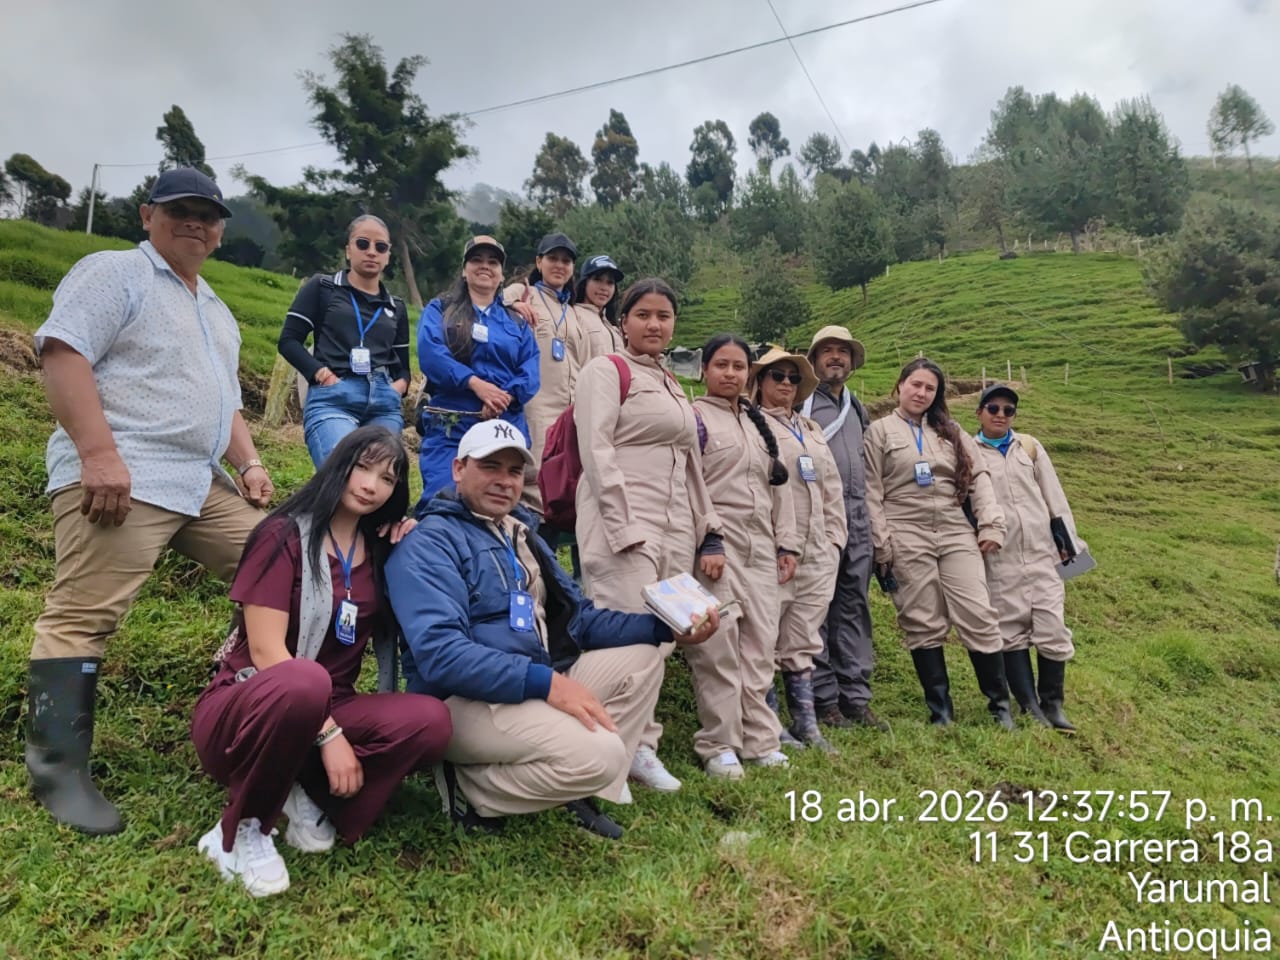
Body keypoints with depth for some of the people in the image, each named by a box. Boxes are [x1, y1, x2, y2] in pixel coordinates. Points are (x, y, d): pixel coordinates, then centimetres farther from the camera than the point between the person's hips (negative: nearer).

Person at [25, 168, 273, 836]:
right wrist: (99, 455, -22)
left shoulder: (216, 311, 26)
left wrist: (249, 462, 13)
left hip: (205, 485, 9)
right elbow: (62, 353, -13)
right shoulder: (113, 272, 1)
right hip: (119, 478, -8)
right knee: (81, 617, -8)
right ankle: (58, 770, 1)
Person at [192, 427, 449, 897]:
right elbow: (265, 651, -18)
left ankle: (306, 794, -4)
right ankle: (241, 830, -15)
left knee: (429, 720, -25)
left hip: (325, 711, 5)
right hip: (243, 709, -4)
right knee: (304, 682, -41)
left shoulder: (380, 550, 7)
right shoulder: (284, 535, -10)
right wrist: (329, 734, -23)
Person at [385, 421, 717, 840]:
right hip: (465, 700, -9)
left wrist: (664, 627, 2)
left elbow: (579, 617, 15)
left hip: (540, 686, 9)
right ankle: (468, 788, -4)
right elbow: (439, 652, -25)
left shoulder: (523, 535, 16)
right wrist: (545, 682, -29)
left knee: (641, 658, 9)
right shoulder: (430, 543, -11)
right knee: (599, 754, -26)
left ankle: (584, 788, 0)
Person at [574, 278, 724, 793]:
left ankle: (640, 748, 17)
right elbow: (597, 451, -10)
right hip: (623, 524, -7)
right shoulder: (605, 370, 1)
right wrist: (626, 527, -18)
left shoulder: (672, 386, 23)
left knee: (659, 642, 7)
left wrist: (708, 532, 17)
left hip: (675, 530, 7)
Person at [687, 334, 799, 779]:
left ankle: (759, 740, 17)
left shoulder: (758, 423, 20)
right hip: (717, 542, -6)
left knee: (760, 642, 7)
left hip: (761, 546, 6)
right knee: (719, 643, -6)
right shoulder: (694, 416, 0)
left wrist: (786, 543, 14)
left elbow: (778, 486, 20)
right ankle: (718, 745, 4)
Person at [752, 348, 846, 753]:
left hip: (818, 554, 7)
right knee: (766, 642, -2)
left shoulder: (812, 430, 22)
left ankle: (806, 724, 18)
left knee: (804, 643, 10)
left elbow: (832, 490, 21)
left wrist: (834, 539, 11)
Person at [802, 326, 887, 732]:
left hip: (857, 520, 6)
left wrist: (865, 513, 18)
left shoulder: (857, 408, 22)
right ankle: (824, 699, 5)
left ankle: (856, 699, 12)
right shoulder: (802, 403, 1)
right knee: (818, 610, -2)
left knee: (854, 607, 7)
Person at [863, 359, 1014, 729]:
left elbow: (978, 476, 11)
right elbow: (872, 494, 0)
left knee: (978, 616, -2)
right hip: (907, 538, -3)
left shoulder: (950, 431, 18)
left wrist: (991, 524, -2)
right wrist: (882, 547, -6)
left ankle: (1000, 704, 12)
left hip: (956, 534, 3)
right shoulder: (879, 431, 5)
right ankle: (940, 710, 13)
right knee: (923, 625, 2)